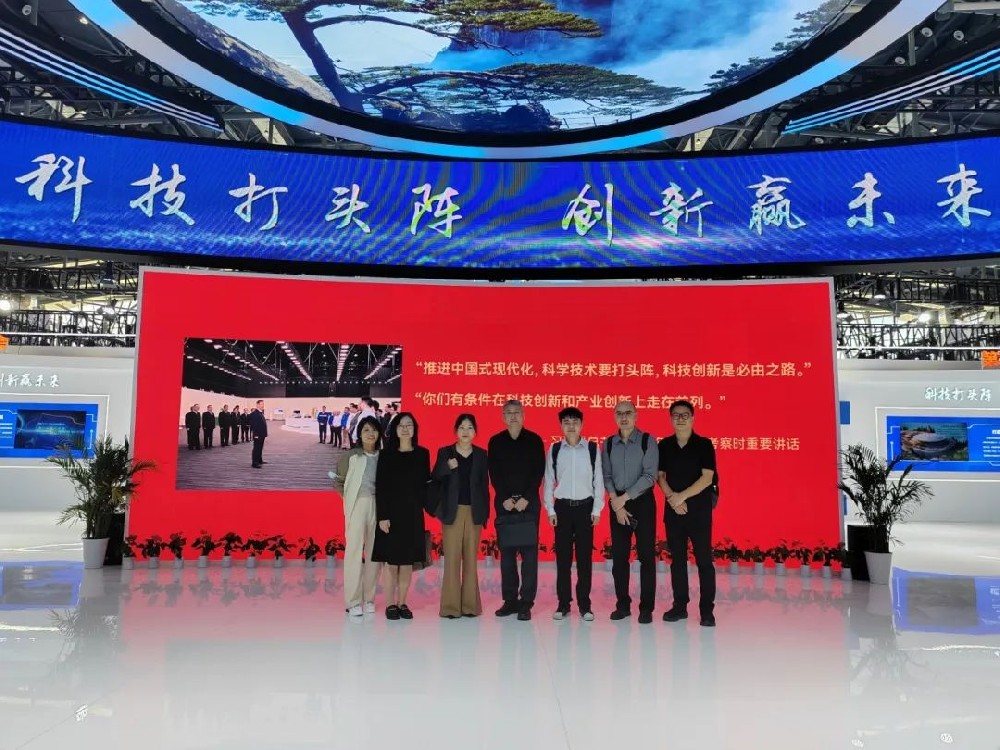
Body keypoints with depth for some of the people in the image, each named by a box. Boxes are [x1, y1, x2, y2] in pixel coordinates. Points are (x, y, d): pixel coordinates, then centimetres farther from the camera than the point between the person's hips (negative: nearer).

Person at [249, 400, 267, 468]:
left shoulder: (261, 413, 15)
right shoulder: (254, 414, -15)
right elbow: (253, 424, -20)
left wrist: (264, 433, 17)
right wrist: (255, 434, -22)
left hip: (262, 434, 9)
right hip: (257, 435, -9)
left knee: (260, 448, 17)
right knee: (256, 448, -6)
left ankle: (259, 460, 28)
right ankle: (254, 463, -3)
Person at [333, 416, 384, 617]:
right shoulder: (351, 456, 4)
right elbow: (339, 482, 9)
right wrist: (350, 496, 0)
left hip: (378, 506, 2)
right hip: (357, 505, -2)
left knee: (374, 553, 4)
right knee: (354, 551, -5)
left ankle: (369, 598, 15)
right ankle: (353, 601, 1)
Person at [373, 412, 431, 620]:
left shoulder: (422, 454, 5)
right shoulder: (386, 455, 0)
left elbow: (425, 484, 8)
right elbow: (380, 487, -4)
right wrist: (382, 516, -10)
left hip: (413, 514, 2)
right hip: (391, 513, -2)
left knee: (408, 561, 6)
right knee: (391, 560, 1)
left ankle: (402, 603, 17)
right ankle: (390, 604, 12)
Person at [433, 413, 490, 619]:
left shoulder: (481, 454, 7)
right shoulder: (445, 452, 3)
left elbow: (484, 485, 8)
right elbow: (435, 479, -3)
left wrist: (485, 513, 4)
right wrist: (447, 467, -21)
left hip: (474, 512, 2)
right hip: (453, 511, -1)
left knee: (471, 558, 5)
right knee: (452, 558, -2)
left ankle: (470, 604, 11)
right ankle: (451, 605, 3)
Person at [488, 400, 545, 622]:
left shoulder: (534, 440, 4)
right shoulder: (495, 442, 9)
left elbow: (538, 472, -1)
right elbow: (494, 474, 4)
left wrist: (526, 498, -10)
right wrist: (505, 499, -7)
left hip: (529, 503, -2)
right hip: (504, 503, 2)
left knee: (529, 552, -3)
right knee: (506, 553, 4)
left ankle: (526, 603, 0)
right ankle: (510, 600, 11)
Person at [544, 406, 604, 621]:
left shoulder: (593, 449, 0)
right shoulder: (554, 450, 2)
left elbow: (598, 480, 1)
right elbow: (548, 481, 5)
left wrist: (597, 510, -2)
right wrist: (550, 510, 1)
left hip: (585, 507, -1)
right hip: (562, 507, 1)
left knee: (585, 557, 3)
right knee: (562, 557, 4)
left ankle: (584, 605, 12)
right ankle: (563, 604, 13)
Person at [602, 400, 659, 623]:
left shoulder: (648, 441, -5)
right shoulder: (608, 444, 6)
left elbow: (650, 476, -12)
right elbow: (607, 476, 3)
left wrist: (625, 498, -15)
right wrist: (615, 501, -11)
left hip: (642, 501, -3)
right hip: (617, 503, 3)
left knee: (646, 555, 0)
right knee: (619, 556, 7)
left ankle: (646, 608, 9)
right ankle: (622, 604, 18)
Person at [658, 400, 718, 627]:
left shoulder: (704, 444, -4)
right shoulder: (664, 445, 6)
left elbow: (707, 478, -10)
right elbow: (659, 476, 6)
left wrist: (682, 497, -13)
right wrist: (672, 497, -10)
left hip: (699, 509, -3)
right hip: (673, 509, 3)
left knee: (704, 560, -1)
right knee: (677, 559, 9)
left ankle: (707, 610, 7)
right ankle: (679, 606, 18)